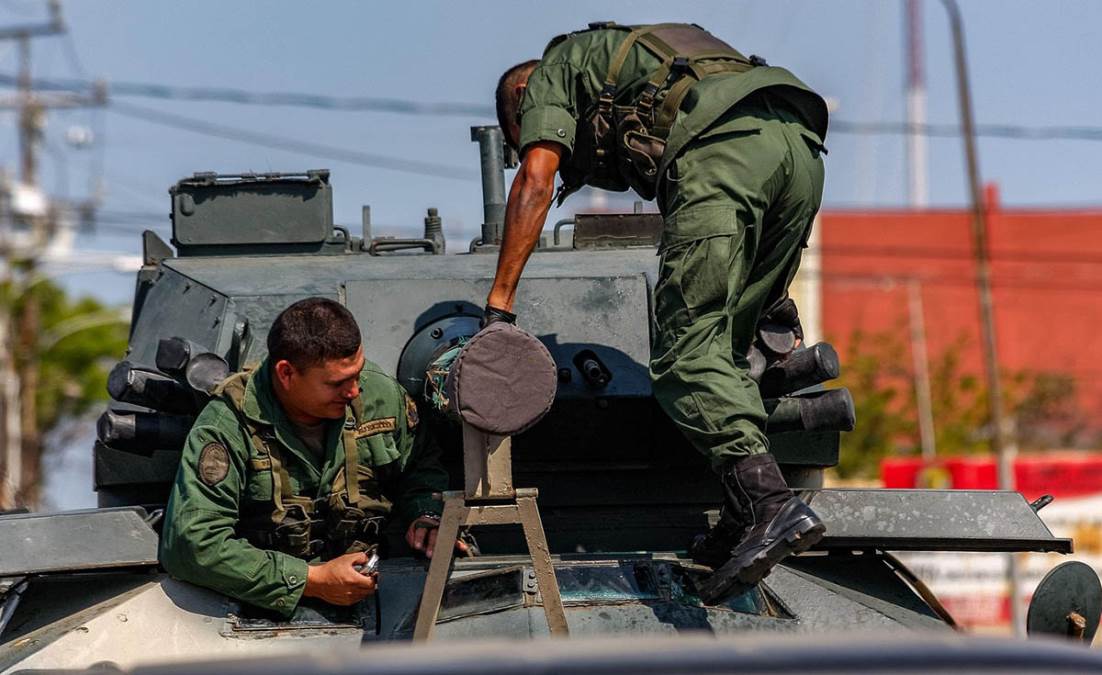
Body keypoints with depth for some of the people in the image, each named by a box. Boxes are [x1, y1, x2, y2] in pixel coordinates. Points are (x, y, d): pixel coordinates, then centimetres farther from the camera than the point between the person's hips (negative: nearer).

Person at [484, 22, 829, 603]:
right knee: (726, 345, 15)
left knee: (687, 349, -11)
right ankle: (742, 523, 7)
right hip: (801, 144, 8)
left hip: (719, 146, -8)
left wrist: (499, 301, 6)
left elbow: (536, 179, 7)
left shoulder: (553, 71, 23)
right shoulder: (638, 52, 44)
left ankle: (770, 506, -28)